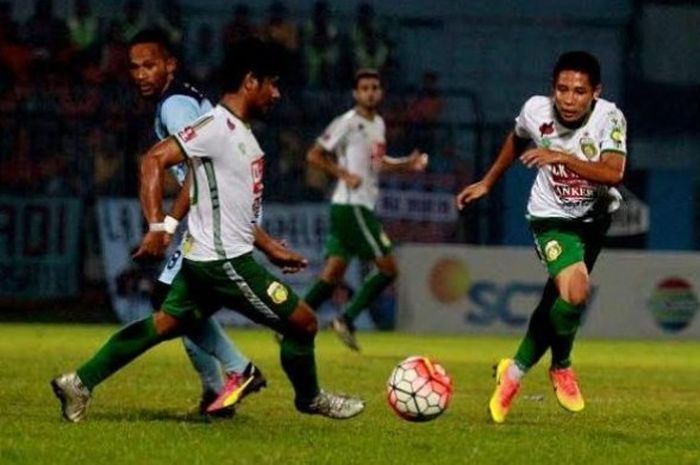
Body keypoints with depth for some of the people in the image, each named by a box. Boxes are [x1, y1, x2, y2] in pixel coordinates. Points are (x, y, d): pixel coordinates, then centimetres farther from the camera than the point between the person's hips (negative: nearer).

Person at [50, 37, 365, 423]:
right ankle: (310, 399, 24)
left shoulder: (239, 131, 14)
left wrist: (271, 248, 23)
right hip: (224, 260, -10)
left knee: (164, 325, 13)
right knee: (303, 322, 1)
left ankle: (80, 383, 10)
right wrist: (156, 227, -29)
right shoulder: (218, 126, -17)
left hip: (205, 258, 10)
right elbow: (154, 160, -23)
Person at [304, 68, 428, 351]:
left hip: (364, 206, 9)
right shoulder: (348, 123, -10)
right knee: (388, 269, -8)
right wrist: (345, 175, -19)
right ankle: (346, 321, -5)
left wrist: (408, 164, 14)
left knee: (333, 273, 7)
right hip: (351, 205, -9)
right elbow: (314, 155, -9)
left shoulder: (378, 124, 16)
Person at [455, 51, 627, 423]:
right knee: (575, 292, -25)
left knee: (556, 304, 10)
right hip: (552, 219, -2)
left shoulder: (609, 118, -22)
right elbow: (517, 140, 8)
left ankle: (515, 371, 33)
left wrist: (562, 158, -45)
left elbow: (613, 172, -37)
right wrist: (487, 183, 17)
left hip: (595, 218, 2)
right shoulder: (536, 110, -16)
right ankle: (561, 367, 2)